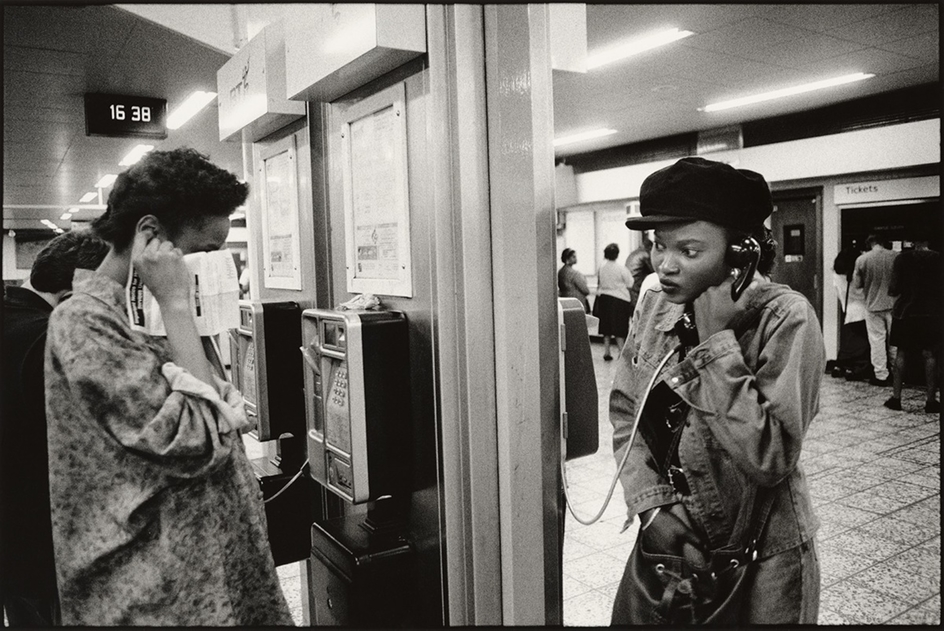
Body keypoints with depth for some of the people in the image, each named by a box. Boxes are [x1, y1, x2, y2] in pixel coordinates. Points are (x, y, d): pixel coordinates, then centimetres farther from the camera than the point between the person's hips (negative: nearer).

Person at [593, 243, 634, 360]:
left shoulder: (601, 268, -3)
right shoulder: (621, 268, -14)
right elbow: (629, 284, -7)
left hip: (604, 298, 4)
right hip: (619, 299, -4)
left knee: (606, 326, 12)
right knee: (619, 329, 4)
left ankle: (606, 352, 15)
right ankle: (620, 352, 5)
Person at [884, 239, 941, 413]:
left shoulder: (903, 258, -6)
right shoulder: (938, 259, -5)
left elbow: (894, 289, -9)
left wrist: (891, 290, 12)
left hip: (905, 312, 0)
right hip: (931, 314, 0)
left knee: (901, 354, 8)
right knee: (930, 355, 5)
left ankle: (896, 397, 9)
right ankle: (930, 399, 7)